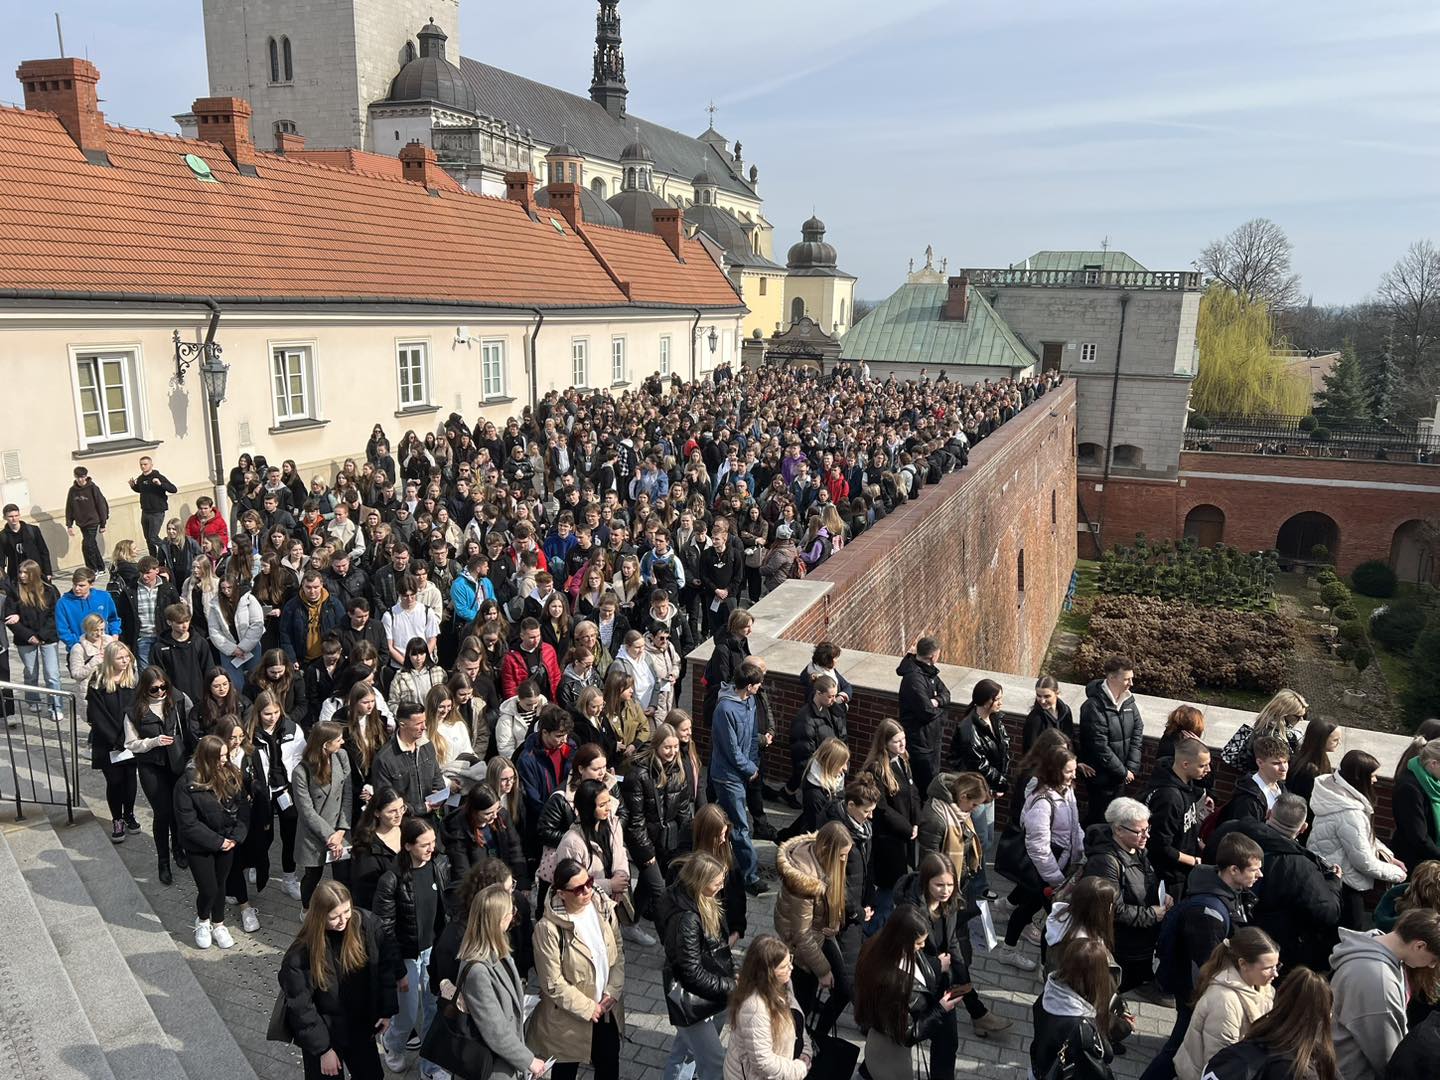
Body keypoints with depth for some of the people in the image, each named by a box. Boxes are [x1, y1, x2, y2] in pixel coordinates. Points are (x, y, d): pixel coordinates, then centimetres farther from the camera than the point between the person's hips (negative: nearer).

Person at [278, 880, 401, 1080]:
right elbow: (301, 1008, -16)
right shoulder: (300, 955, -26)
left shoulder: (366, 923, -19)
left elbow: (388, 960, -5)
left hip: (361, 1026, 3)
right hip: (323, 1031, -3)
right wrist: (323, 1049, -12)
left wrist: (386, 1010, -3)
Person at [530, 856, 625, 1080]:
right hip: (569, 1015, -4)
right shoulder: (548, 929, -26)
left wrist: (613, 992, -9)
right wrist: (588, 1008, -14)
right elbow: (553, 984, -20)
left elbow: (618, 953, 1)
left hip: (606, 1008, 4)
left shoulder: (603, 907, -11)